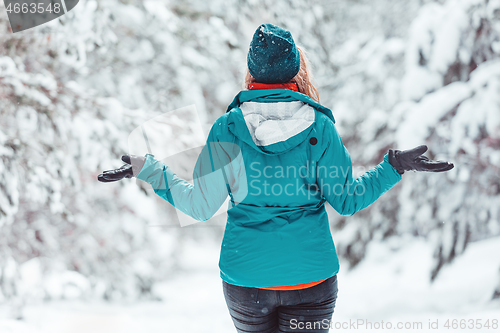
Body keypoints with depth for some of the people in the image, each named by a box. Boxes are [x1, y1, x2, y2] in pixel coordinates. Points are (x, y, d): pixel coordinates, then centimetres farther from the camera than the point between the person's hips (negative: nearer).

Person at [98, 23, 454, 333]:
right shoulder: (318, 126, -7)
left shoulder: (226, 129, -6)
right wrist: (395, 165, 3)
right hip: (310, 275, -1)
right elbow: (346, 200, -4)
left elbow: (200, 206, -3)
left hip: (244, 277, 1)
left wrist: (147, 168, 5)